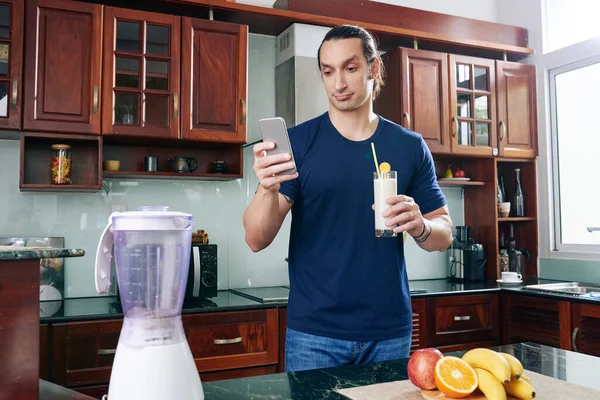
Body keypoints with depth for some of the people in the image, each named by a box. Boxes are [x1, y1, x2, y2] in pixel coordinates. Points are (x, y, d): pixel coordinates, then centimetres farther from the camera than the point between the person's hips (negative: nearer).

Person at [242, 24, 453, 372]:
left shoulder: (410, 146, 1)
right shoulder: (298, 141, -4)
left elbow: (444, 234, 6)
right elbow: (257, 240, -10)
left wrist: (420, 226, -17)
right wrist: (268, 189, -30)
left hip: (390, 332, 2)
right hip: (314, 333, -2)